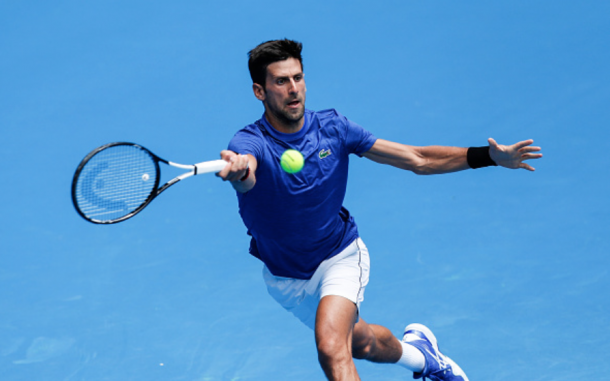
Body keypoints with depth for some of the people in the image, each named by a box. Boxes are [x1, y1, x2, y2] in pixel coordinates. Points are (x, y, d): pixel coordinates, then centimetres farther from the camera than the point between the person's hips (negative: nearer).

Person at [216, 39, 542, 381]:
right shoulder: (250, 143, -26)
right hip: (284, 276, 1)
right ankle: (418, 353, 54)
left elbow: (417, 159, -11)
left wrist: (490, 156, -21)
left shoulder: (332, 128, -17)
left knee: (331, 347, -26)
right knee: (360, 343, 22)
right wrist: (236, 170, -78)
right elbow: (245, 177, -52)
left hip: (340, 257, -1)